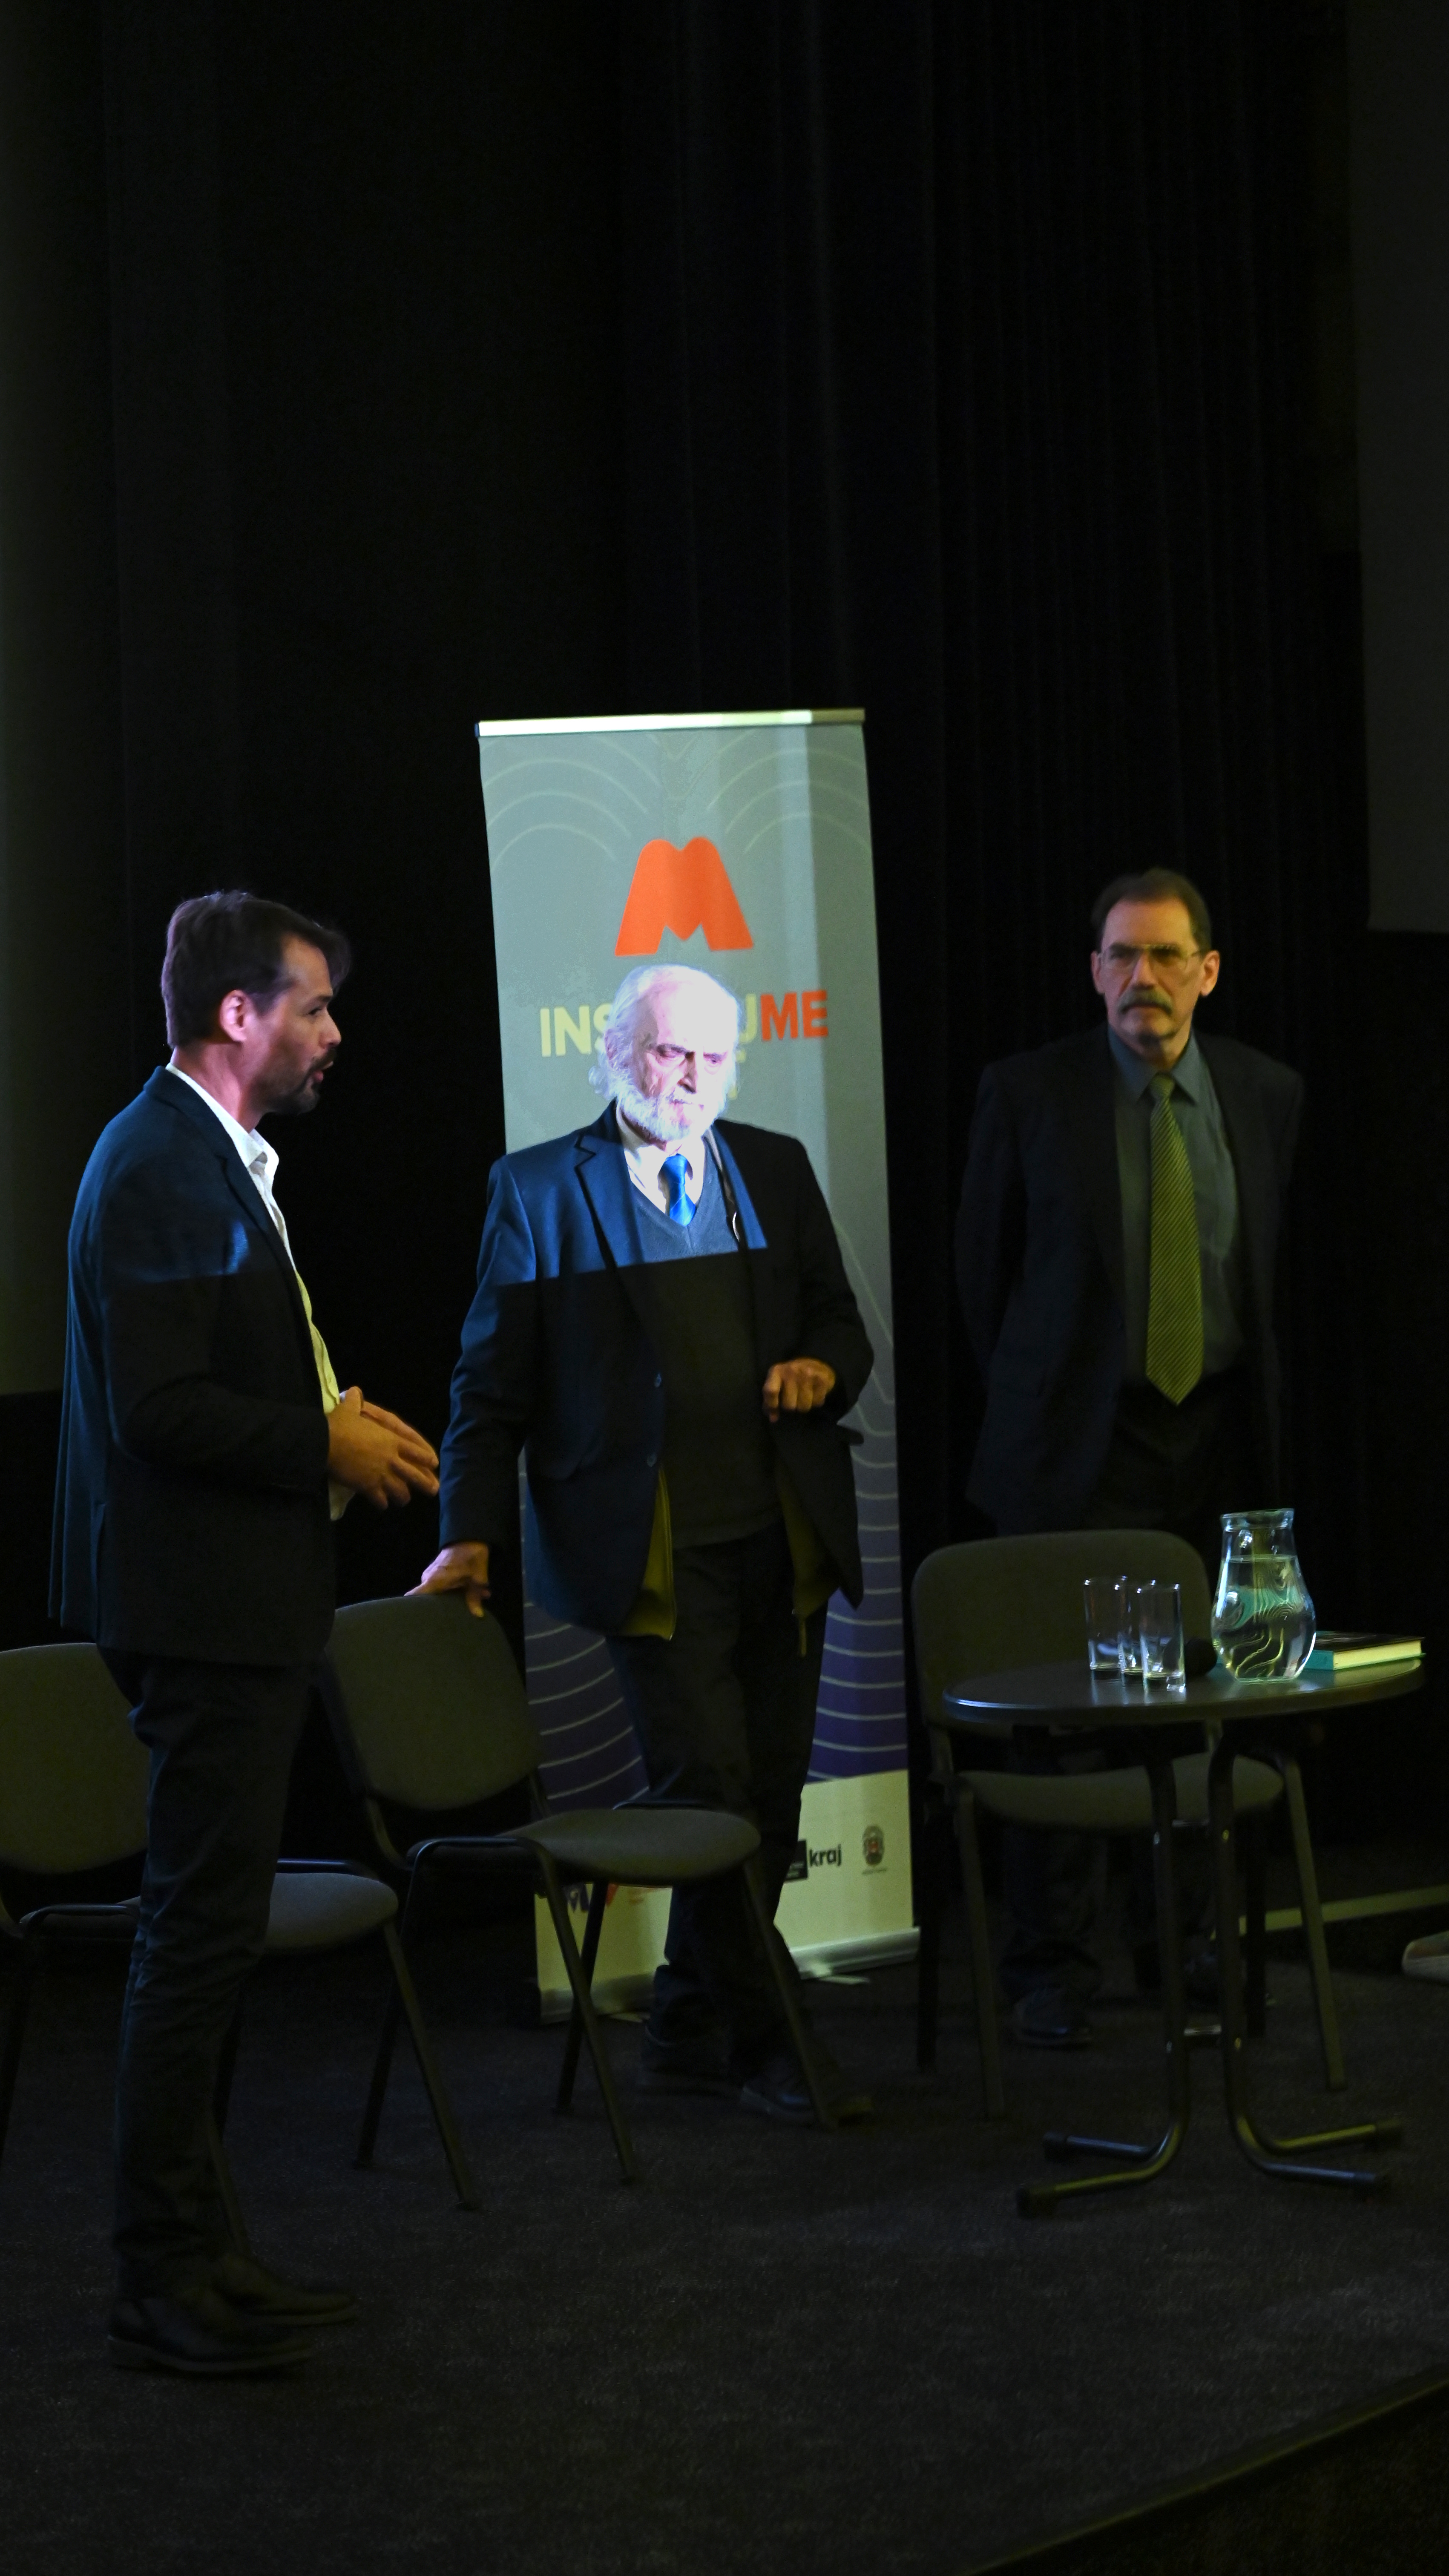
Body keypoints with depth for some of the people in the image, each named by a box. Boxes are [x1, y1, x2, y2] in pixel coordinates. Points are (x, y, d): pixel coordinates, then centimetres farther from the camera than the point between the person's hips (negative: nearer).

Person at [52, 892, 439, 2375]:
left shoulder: (220, 1162, 16)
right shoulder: (158, 1167, -17)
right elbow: (157, 1407, -24)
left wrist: (335, 1426, 8)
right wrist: (325, 1445, -15)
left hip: (237, 1604, 11)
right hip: (200, 1606, -11)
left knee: (205, 1932, 14)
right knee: (199, 1934, -6)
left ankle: (189, 2254, 23)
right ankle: (161, 2283, 1)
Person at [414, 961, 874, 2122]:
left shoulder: (776, 1171, 13)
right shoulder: (540, 1190, 1)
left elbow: (840, 1321, 20)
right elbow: (493, 1383, 1)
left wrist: (825, 1366, -4)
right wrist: (476, 1535, -6)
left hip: (783, 1538, 5)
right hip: (656, 1549, -5)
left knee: (770, 1797, 6)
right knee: (712, 1790, -10)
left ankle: (692, 2030, 19)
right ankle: (765, 2036, 2)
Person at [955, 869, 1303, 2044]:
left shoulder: (1268, 1096, 4)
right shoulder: (1028, 1094, -5)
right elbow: (983, 1265, 5)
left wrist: (1255, 1402, 14)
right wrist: (1036, 1396, 8)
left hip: (1219, 1439, 3)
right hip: (1080, 1443, -2)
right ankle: (1055, 1967, 8)